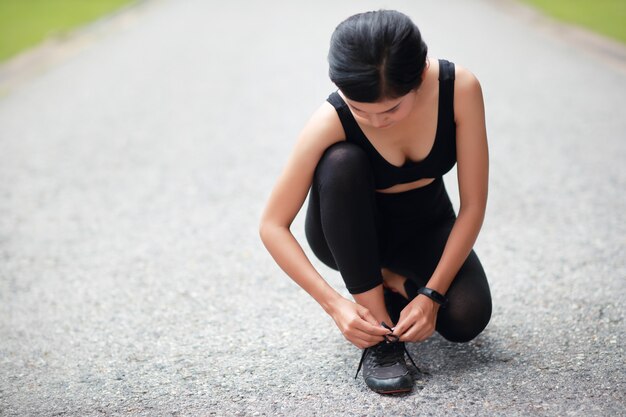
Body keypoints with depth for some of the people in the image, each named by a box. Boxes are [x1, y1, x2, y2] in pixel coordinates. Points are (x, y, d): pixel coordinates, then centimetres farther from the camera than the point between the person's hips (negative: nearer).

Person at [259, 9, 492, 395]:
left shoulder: (459, 87, -27)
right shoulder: (332, 122, -31)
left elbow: (473, 205, -21)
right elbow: (273, 226, -25)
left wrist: (431, 293, -26)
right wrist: (333, 303, -34)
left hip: (425, 224, 2)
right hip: (349, 232, -1)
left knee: (467, 319, -26)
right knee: (340, 163, -35)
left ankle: (397, 280, 10)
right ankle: (378, 332, -25)